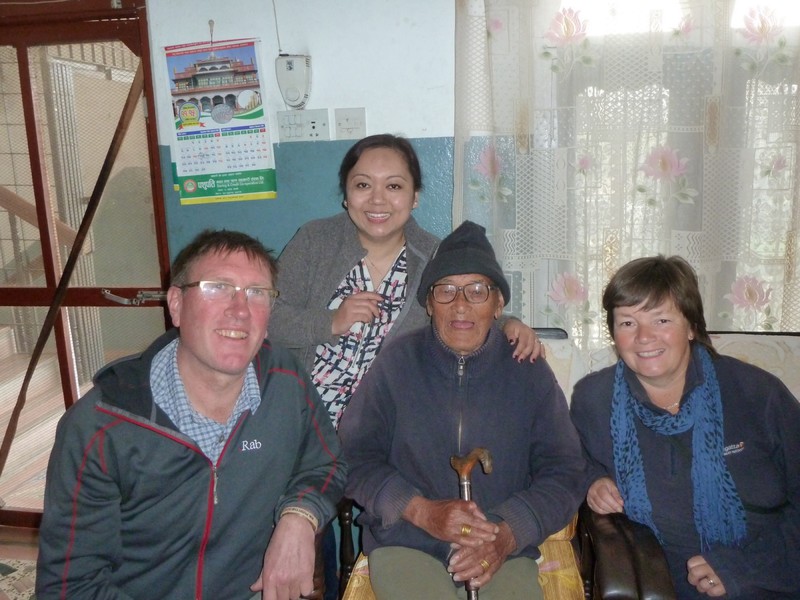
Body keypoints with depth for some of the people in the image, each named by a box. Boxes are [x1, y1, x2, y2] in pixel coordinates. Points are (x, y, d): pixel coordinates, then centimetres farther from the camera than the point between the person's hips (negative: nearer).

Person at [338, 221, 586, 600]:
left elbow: (563, 473, 4)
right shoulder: (397, 362, 1)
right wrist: (421, 511, -13)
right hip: (404, 543, -1)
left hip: (505, 554, 1)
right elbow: (355, 455, 0)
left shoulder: (530, 372, 4)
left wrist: (509, 534, -12)